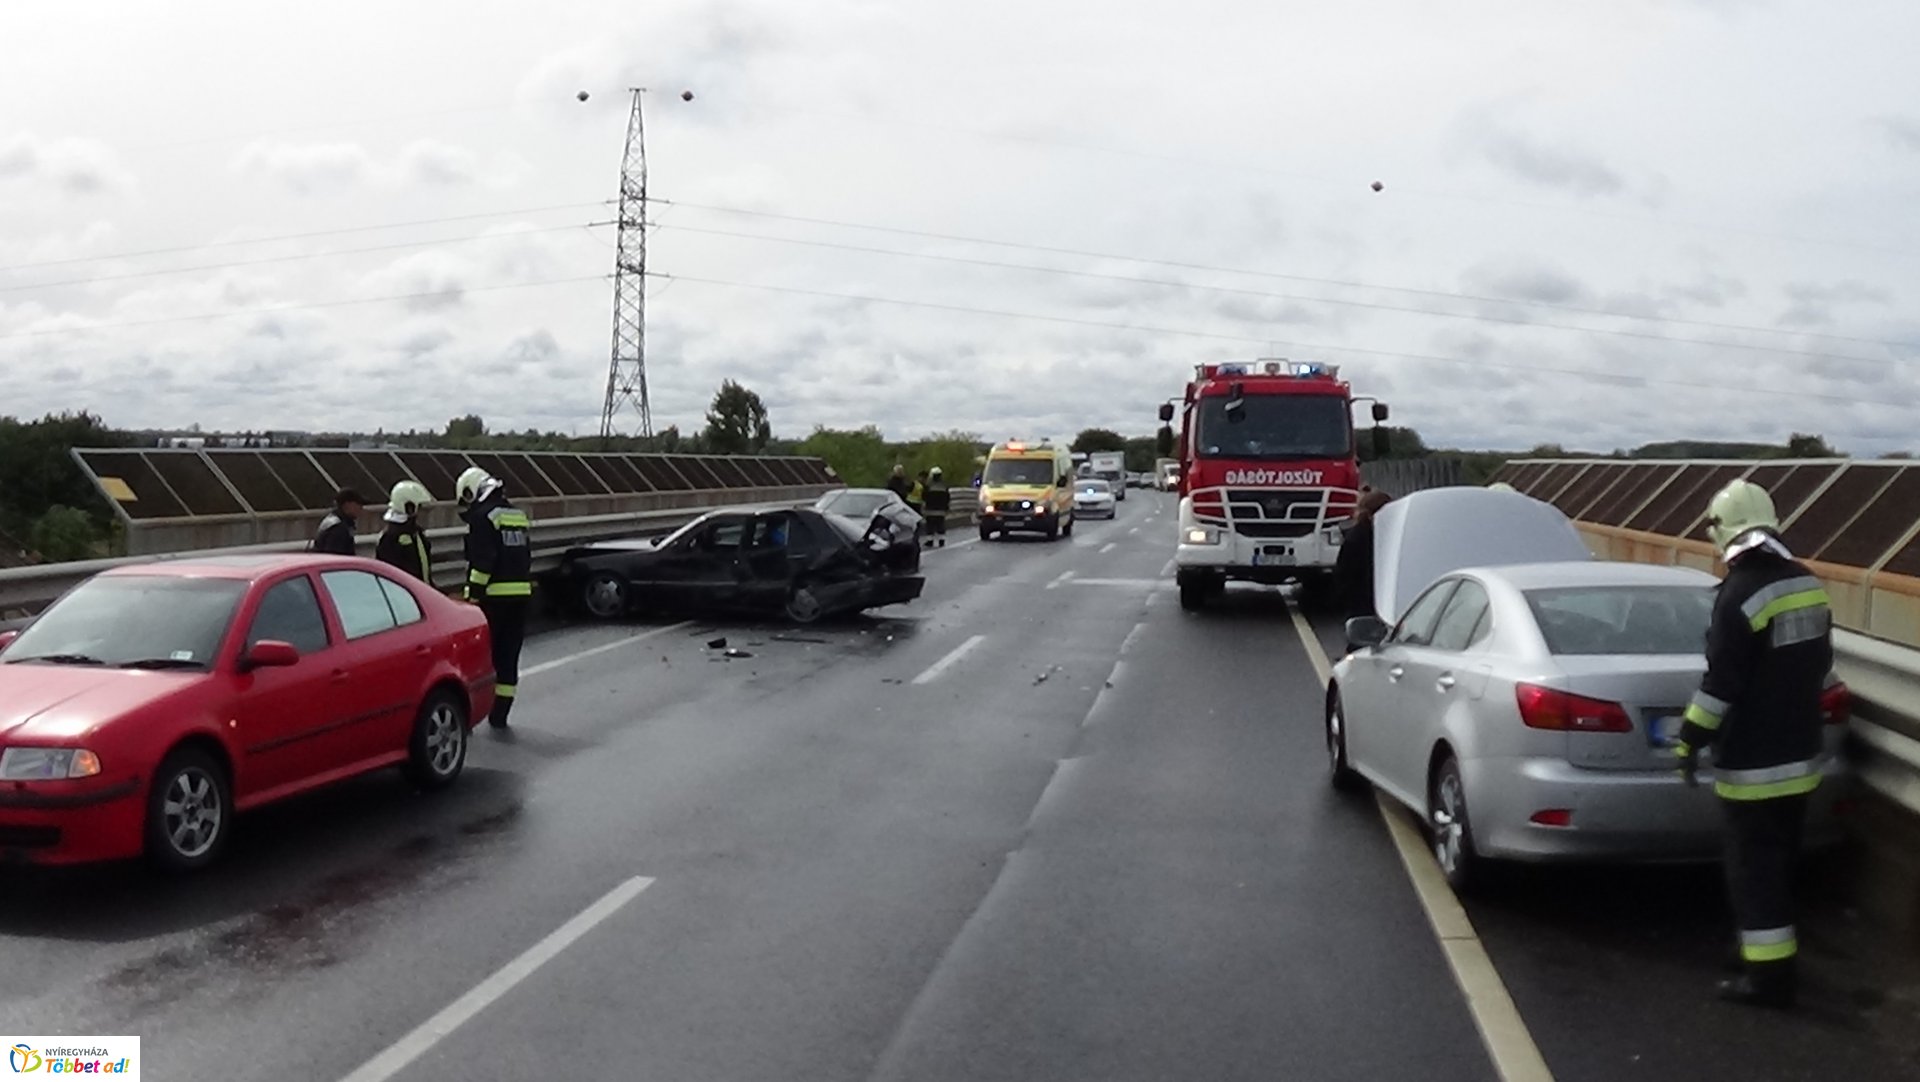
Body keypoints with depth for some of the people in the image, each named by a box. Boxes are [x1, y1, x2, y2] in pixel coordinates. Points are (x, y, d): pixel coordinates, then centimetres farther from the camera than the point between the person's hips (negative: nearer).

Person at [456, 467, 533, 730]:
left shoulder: (483, 517, -8)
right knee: (508, 656, 10)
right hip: (520, 594, 7)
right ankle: (499, 715, 14)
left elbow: (481, 562, -17)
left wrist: (472, 595, -15)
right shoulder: (518, 515, 16)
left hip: (494, 597, -7)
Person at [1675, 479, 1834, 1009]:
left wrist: (1690, 739, -13)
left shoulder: (1741, 593, -21)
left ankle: (1769, 973, 4)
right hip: (1799, 751, 8)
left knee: (1754, 866, 0)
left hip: (1753, 762, -8)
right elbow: (1820, 665, 16)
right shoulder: (1808, 584, 5)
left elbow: (1721, 681, -21)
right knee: (1781, 859, 21)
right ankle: (1772, 949, 34)